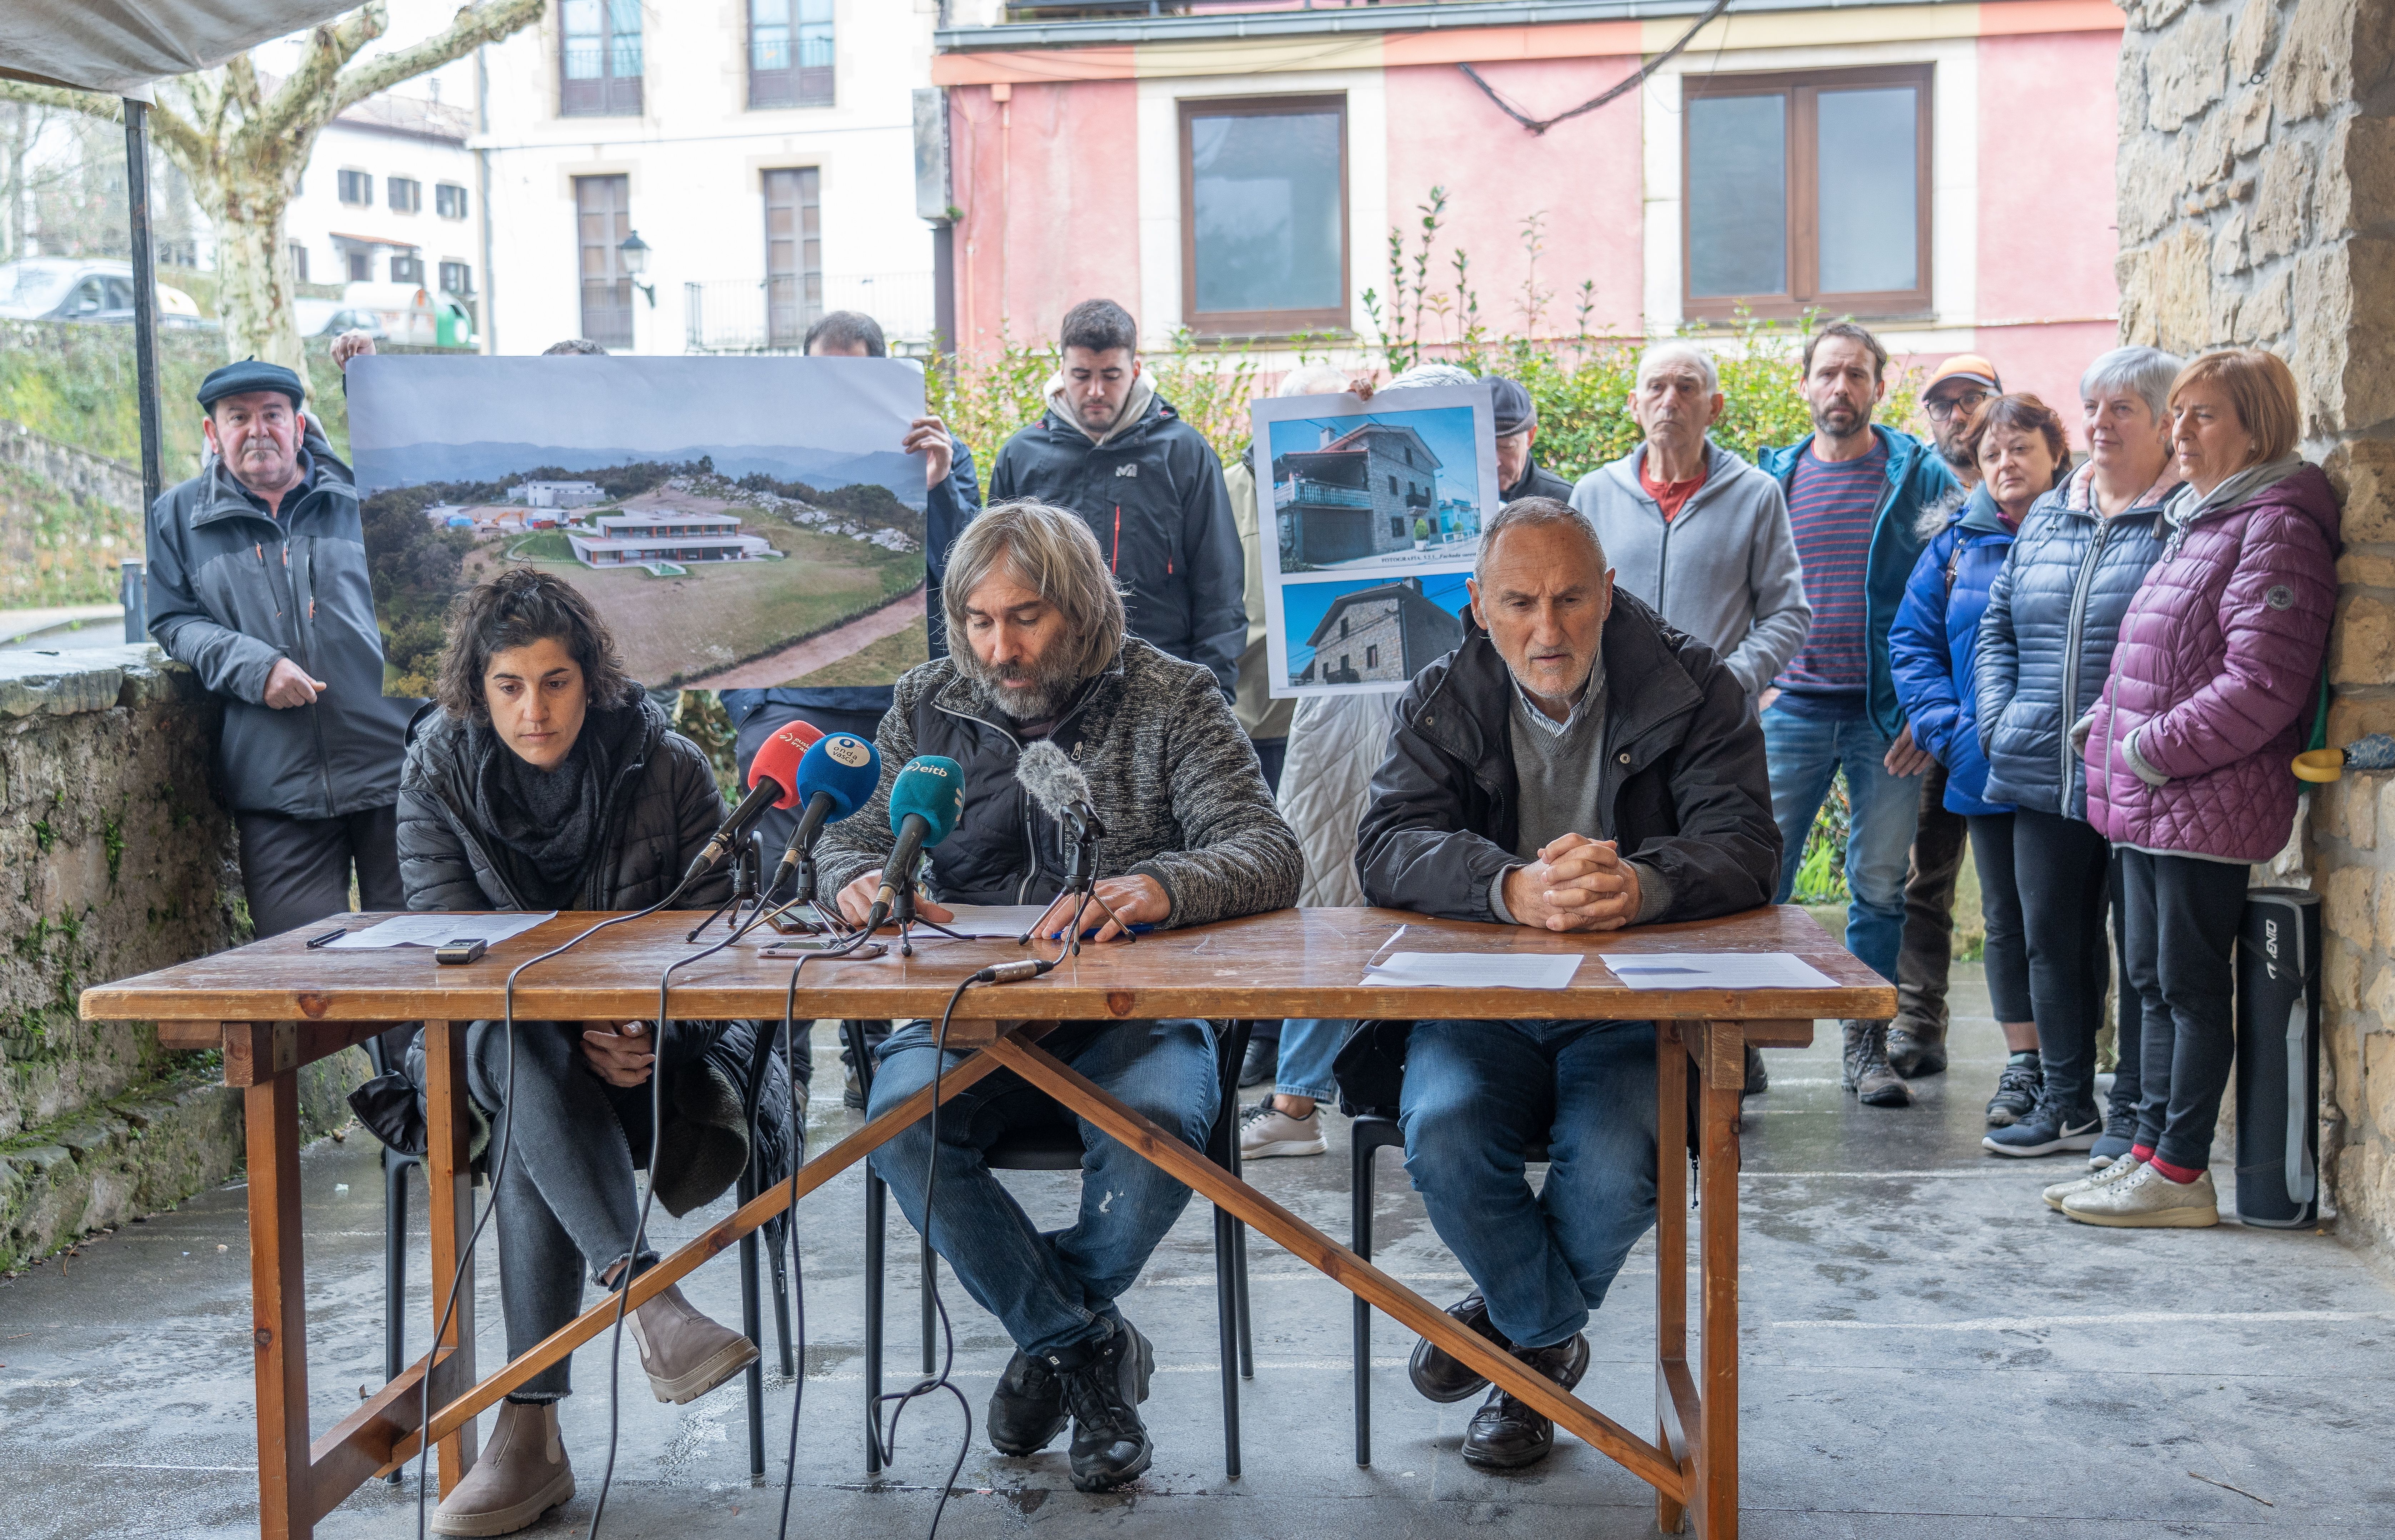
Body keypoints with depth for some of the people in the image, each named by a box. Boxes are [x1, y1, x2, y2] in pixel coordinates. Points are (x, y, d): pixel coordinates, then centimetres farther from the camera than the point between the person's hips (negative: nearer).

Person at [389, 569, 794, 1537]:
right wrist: (576, 1034, -27)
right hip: (490, 1040, 1)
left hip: (652, 1043, 0)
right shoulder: (438, 774, -2)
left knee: (528, 1135, -33)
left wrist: (645, 1037, -27)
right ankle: (648, 1297, -49)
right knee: (529, 1058, -37)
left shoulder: (668, 769, -5)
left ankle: (532, 1428, -31)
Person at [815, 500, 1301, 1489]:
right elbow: (852, 836, 12)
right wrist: (861, 877, -15)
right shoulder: (925, 706, 11)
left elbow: (1267, 854, -10)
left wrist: (1152, 889, -32)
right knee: (903, 1120, -29)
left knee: (1157, 1122, -34)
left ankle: (1049, 1336, -3)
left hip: (1132, 1009, -2)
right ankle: (1093, 1346, -9)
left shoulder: (1173, 699, 1)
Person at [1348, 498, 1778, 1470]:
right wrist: (1515, 888, -34)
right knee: (1444, 1139, -28)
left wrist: (1641, 886, -35)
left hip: (1636, 1003, -1)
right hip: (1479, 1003, 1)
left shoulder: (1693, 690, 0)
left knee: (1615, 1169, -29)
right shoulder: (1442, 703, 3)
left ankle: (1514, 1322, 7)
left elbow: (1747, 850, -11)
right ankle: (1551, 1333, 4)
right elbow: (1389, 851, -12)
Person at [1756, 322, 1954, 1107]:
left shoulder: (1922, 477, 2)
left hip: (1889, 716, -1)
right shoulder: (1773, 477, 9)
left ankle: (1866, 1043, 16)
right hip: (1791, 709, 1)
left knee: (1880, 885, 5)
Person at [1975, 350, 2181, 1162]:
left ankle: (2135, 1111, 15)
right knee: (2052, 938, 13)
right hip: (2045, 775, 7)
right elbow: (1998, 624, 20)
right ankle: (2065, 1102, 25)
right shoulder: (2047, 517, 15)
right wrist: (1998, 721, 7)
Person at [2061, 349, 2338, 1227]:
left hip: (2206, 806, -9)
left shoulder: (2276, 527, -13)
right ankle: (2149, 1151, 23)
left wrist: (2152, 749, -16)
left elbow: (2260, 686, -21)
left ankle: (2180, 1174, 6)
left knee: (2193, 985, -2)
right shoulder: (2195, 522, 18)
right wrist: (2112, 728, 10)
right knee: (2155, 982, 14)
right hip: (2148, 806, 10)